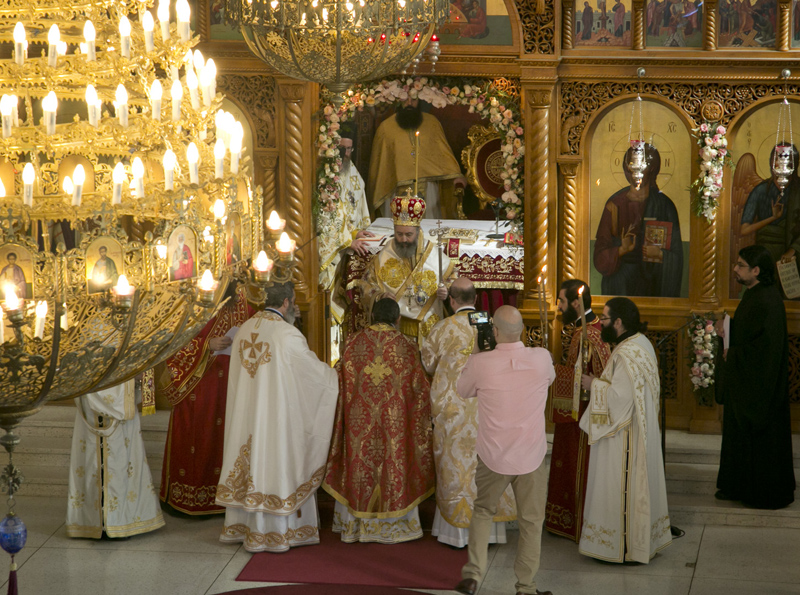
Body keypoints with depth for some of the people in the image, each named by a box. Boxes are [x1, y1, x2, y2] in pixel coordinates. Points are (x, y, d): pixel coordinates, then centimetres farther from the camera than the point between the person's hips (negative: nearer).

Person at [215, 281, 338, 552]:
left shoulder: (243, 330, 6)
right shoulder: (287, 334, -14)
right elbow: (315, 369, -7)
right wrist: (339, 375, 10)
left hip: (245, 414, 7)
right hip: (276, 414, -6)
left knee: (249, 462, 13)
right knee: (273, 464, -1)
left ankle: (240, 525, 19)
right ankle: (273, 532, 2)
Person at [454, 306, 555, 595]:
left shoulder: (480, 363, -16)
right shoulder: (542, 358, -11)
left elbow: (463, 391, 6)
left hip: (493, 456, 0)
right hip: (532, 455, 0)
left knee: (482, 511, 20)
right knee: (531, 521, 12)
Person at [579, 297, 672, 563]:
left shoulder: (626, 354, -24)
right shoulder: (642, 343, 8)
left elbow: (621, 396, -28)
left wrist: (594, 385, -13)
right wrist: (601, 381, 11)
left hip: (624, 434, -10)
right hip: (641, 429, 10)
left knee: (620, 487, -1)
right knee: (638, 485, 17)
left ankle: (620, 547, 6)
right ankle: (645, 541, 25)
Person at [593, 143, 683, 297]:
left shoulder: (663, 205, -1)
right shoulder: (615, 204, 2)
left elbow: (675, 253, 0)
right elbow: (601, 252, 0)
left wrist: (660, 254, -19)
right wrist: (621, 250, -18)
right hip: (620, 282, 1)